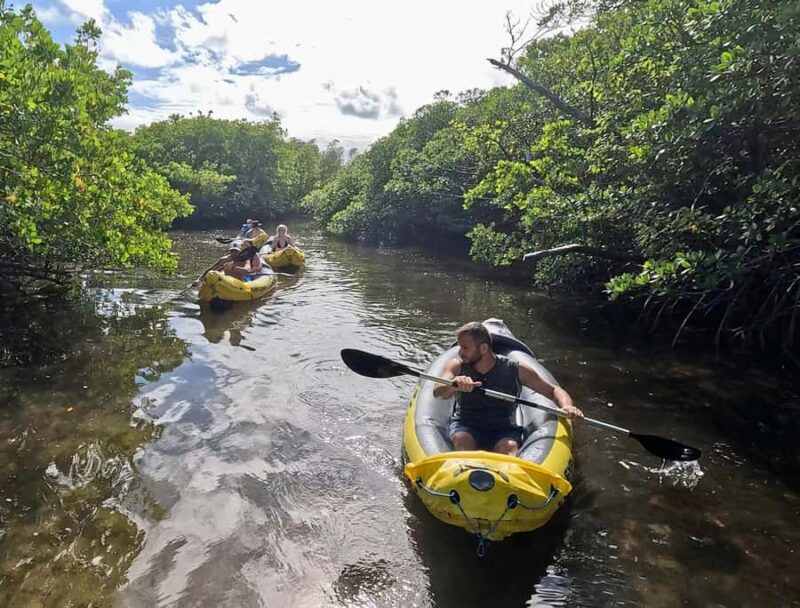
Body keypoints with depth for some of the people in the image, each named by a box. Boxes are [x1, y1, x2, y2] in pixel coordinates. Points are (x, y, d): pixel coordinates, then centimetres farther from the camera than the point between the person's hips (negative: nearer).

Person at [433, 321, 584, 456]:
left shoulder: (516, 370, -2)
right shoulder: (456, 366, -1)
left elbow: (554, 390, 4)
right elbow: (437, 393, -18)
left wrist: (566, 406, -18)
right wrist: (454, 385, -41)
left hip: (503, 429, 0)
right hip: (465, 426, 1)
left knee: (509, 447, -33)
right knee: (463, 441, -33)